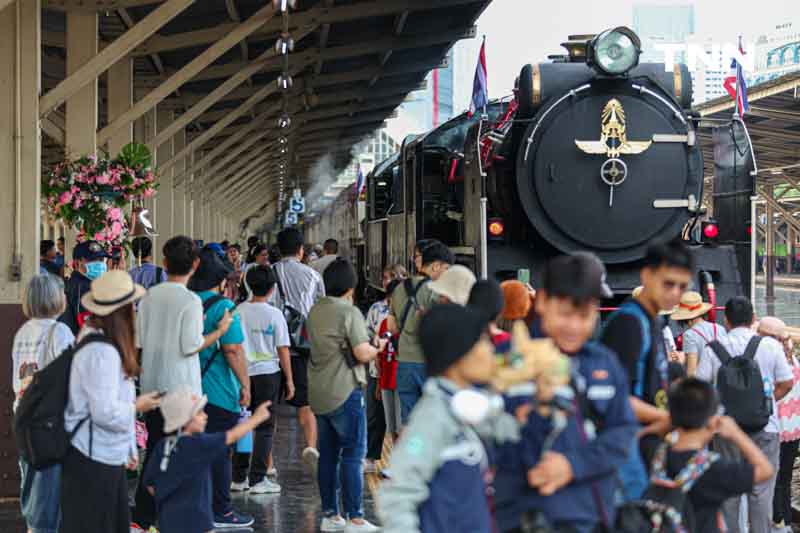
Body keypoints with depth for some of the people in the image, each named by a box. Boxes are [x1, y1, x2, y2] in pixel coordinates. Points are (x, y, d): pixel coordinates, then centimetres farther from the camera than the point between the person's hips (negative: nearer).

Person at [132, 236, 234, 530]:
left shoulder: (149, 296, 4)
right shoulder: (190, 300, -14)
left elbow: (139, 341, 8)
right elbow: (191, 346, -15)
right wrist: (220, 330, -3)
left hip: (152, 386, 5)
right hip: (180, 387, -5)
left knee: (154, 449, 13)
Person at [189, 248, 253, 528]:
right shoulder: (223, 306, -14)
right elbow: (233, 350, -18)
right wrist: (245, 384, -9)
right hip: (219, 393, -6)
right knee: (219, 451, 2)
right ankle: (220, 511, 8)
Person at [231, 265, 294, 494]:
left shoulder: (239, 311, -2)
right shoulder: (274, 314, -8)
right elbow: (283, 349, -6)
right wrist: (289, 380, 3)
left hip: (243, 372, 3)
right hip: (268, 372, -3)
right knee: (264, 427, 4)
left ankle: (239, 478, 17)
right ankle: (257, 479, 2)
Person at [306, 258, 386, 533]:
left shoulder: (315, 310, 9)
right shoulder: (349, 312, -14)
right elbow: (362, 353, -19)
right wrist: (378, 347, 2)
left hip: (319, 393, 7)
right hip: (345, 392, -7)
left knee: (328, 454, 12)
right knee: (353, 454, -2)